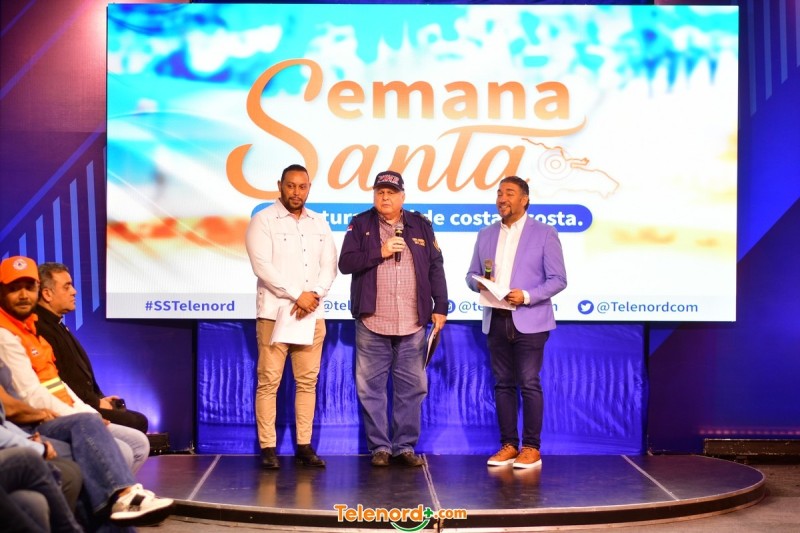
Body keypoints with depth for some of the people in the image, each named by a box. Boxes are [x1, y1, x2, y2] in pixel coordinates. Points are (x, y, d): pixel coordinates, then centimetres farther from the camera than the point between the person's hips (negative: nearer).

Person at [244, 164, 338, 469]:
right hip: (274, 313, -4)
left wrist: (314, 294, -10)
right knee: (269, 381, -4)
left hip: (312, 315, 4)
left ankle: (304, 446, 12)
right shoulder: (263, 221, -1)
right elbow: (262, 266, -11)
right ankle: (267, 448, 2)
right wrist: (298, 295, -15)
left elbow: (329, 266, 8)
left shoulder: (320, 224, 14)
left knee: (308, 382, 6)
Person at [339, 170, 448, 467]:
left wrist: (440, 307, 5)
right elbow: (345, 263, -3)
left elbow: (436, 269, 11)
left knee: (412, 387, 5)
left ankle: (405, 446, 15)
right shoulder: (361, 225, 7)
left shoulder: (421, 226, 12)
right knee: (371, 387, 2)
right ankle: (379, 447, 13)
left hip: (412, 324, 1)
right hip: (371, 322, -1)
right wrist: (380, 252, -12)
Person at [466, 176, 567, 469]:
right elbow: (471, 274, 17)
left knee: (529, 384, -4)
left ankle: (531, 448, 5)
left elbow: (558, 279, -4)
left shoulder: (545, 233, 0)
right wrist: (479, 283, -7)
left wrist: (527, 296, -17)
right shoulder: (486, 234, 14)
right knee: (503, 384, 7)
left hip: (529, 321, -4)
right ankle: (508, 445, 15)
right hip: (496, 321, 5)